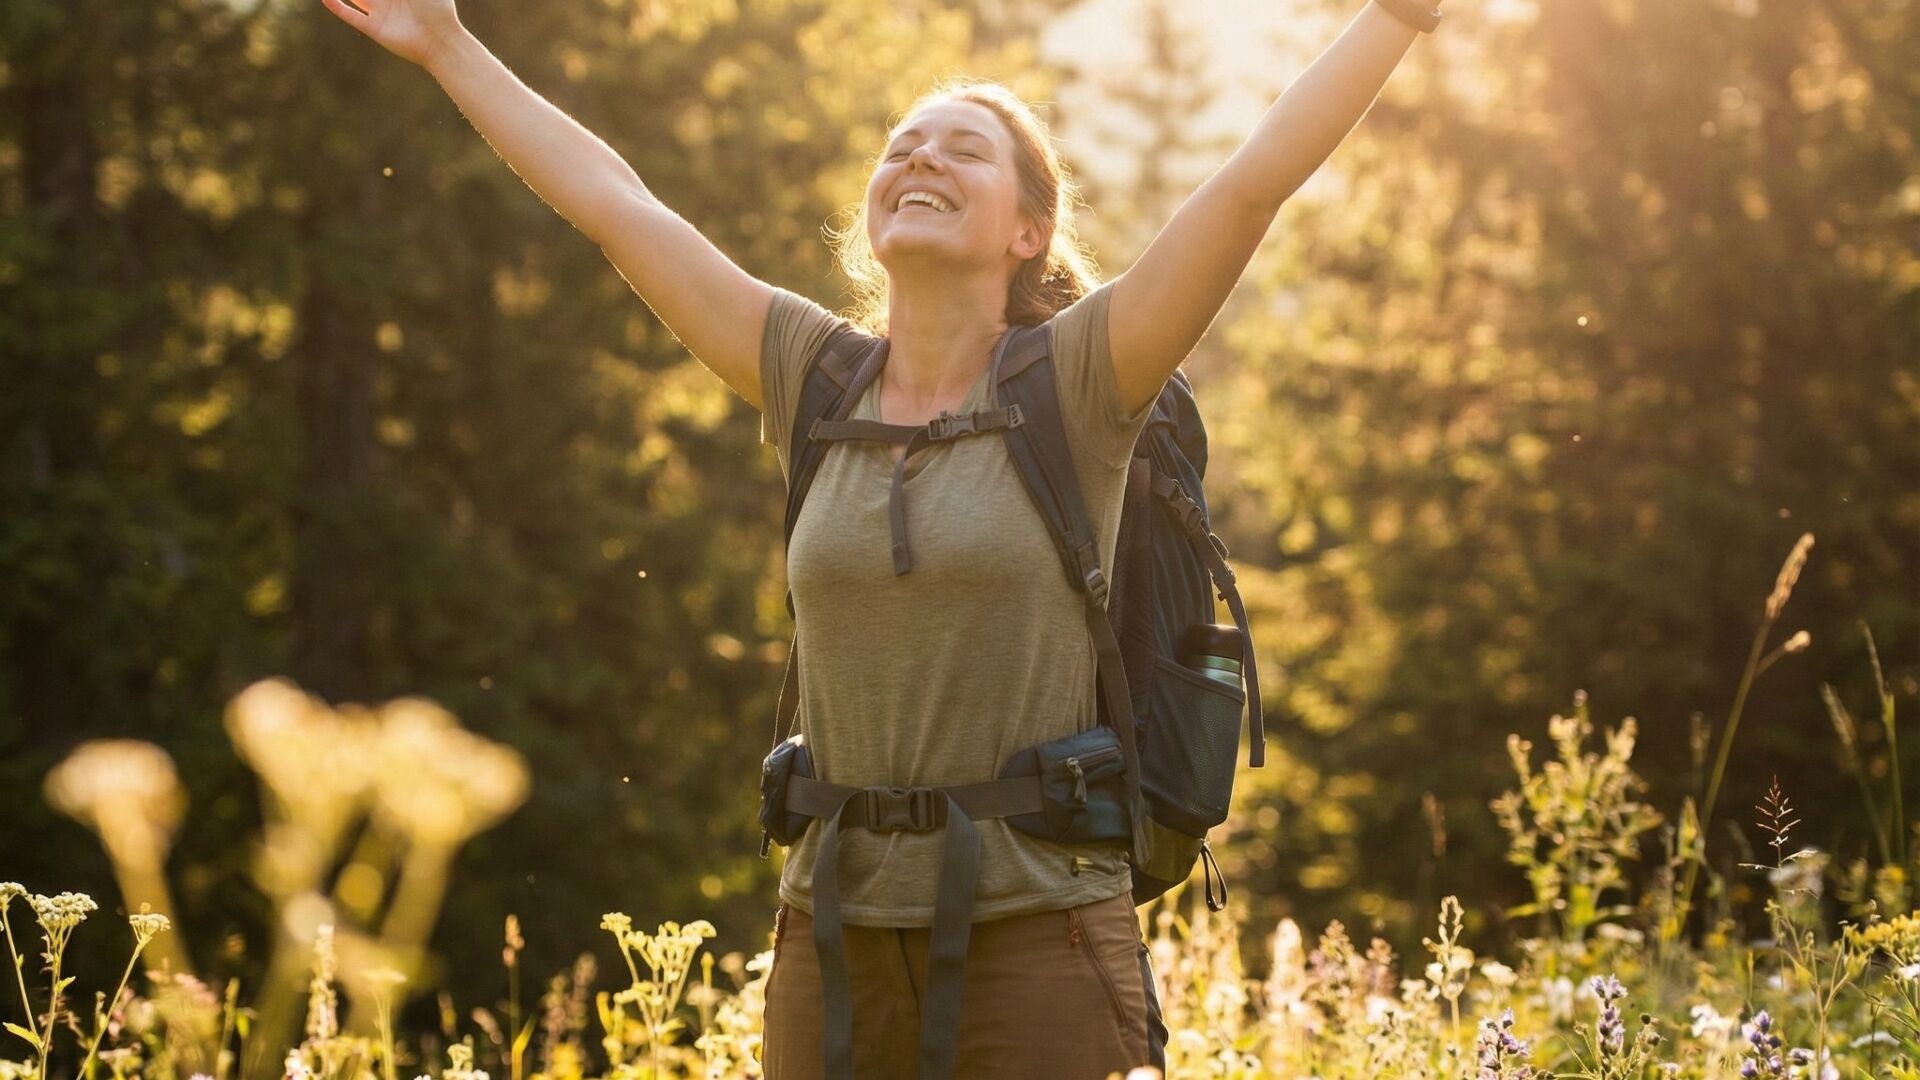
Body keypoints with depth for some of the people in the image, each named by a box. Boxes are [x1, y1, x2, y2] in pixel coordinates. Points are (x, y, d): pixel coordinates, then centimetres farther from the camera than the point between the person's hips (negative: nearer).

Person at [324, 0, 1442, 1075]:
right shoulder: (817, 381, 8)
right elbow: (615, 204, 14)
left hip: (1038, 936, -4)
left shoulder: (1075, 384, -2)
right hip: (838, 930, 4)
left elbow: (1256, 179, -9)